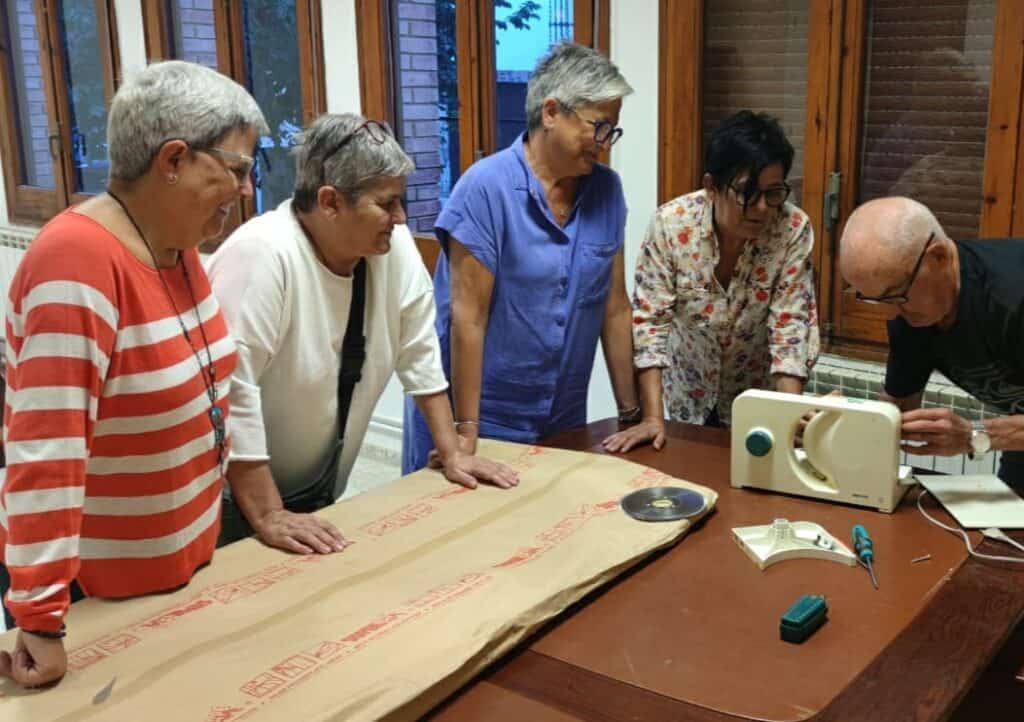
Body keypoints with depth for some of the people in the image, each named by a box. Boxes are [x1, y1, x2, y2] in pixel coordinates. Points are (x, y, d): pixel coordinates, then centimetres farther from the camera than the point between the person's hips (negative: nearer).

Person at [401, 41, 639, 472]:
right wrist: (466, 431, -17)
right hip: (485, 420, -5)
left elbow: (615, 307, 4)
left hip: (565, 420, 5)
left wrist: (630, 412, 4)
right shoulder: (487, 187, -16)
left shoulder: (606, 190, 0)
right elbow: (467, 317, -17)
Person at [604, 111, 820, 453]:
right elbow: (650, 319, -21)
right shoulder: (670, 223, -22)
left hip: (757, 398, 0)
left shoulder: (794, 230, -21)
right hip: (688, 396, 0)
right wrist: (652, 417, -26)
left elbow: (791, 328, -20)